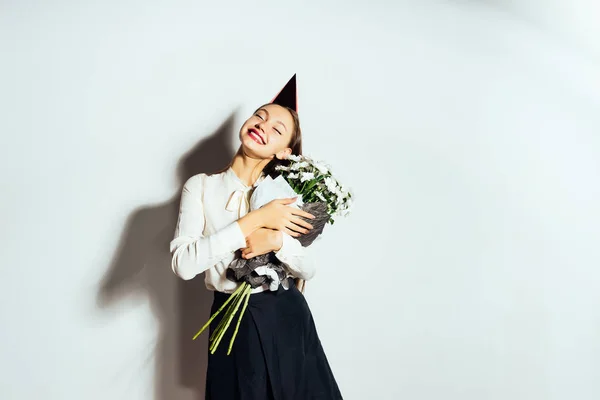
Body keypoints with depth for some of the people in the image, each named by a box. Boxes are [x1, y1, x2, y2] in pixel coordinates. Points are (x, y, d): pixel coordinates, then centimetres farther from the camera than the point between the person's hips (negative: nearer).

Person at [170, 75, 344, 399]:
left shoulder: (282, 192, 2)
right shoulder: (201, 187, -3)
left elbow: (308, 269, 1)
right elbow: (183, 264, -17)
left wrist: (278, 241, -20)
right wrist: (256, 219, -19)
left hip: (288, 319, 2)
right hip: (233, 322, -2)